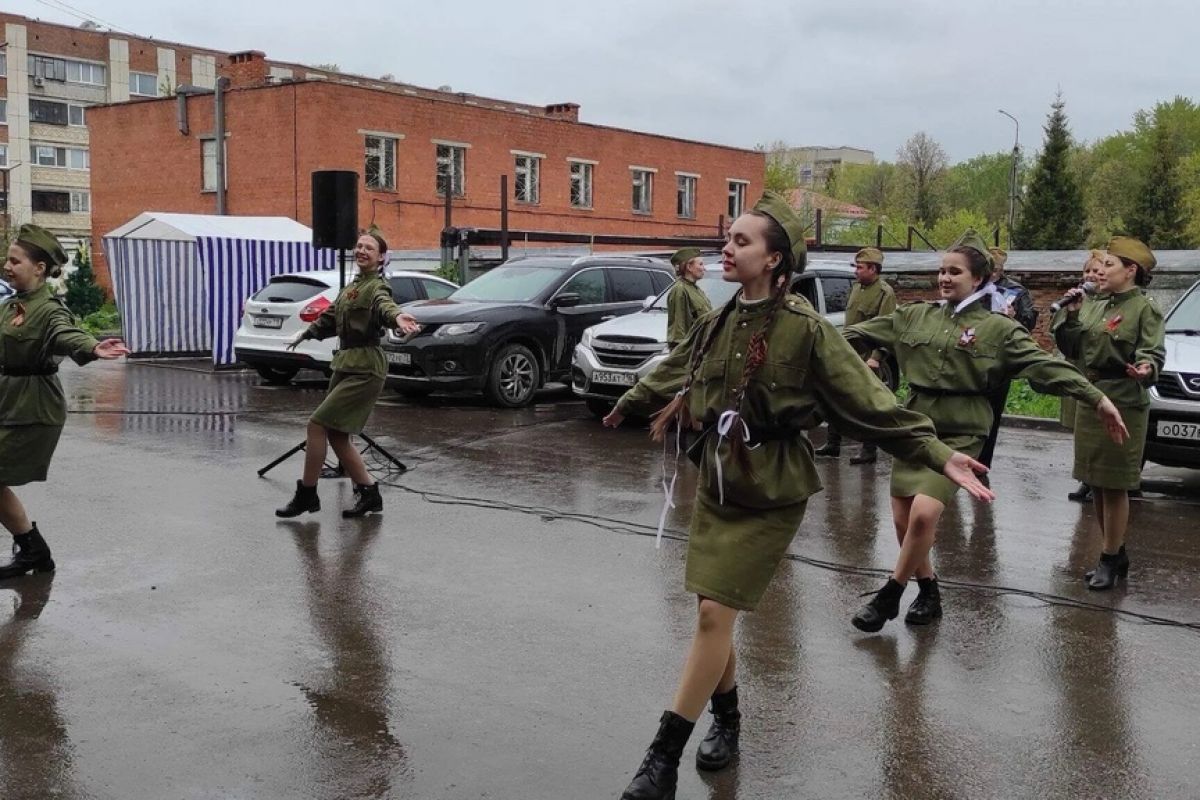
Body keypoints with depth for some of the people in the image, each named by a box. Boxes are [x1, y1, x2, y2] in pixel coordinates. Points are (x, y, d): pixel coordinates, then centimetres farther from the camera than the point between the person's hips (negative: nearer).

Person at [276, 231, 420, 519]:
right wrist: (306, 333, 47)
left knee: (317, 424, -10)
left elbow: (384, 304, -35)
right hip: (344, 365, 9)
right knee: (336, 435, 7)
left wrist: (397, 317, -59)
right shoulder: (352, 286, 15)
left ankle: (306, 495, 2)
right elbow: (331, 316, 32)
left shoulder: (376, 287, -11)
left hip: (364, 370, -9)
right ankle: (368, 493, 15)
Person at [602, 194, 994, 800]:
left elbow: (869, 402, -16)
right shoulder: (718, 323, 3)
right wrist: (629, 403, 37)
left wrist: (939, 455, -23)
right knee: (712, 615, 10)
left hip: (770, 494, -6)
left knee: (714, 612, -8)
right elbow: (672, 371, 22)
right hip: (716, 484, 6)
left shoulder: (805, 330, -15)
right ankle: (727, 721, 34)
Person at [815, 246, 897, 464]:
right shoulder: (857, 288, 13)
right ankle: (832, 444, 23)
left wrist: (876, 357, -26)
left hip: (867, 358, -8)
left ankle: (869, 450, 9)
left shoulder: (885, 293, -12)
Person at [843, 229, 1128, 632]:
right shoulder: (915, 316, 9)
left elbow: (1046, 365, -9)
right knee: (903, 520, 5)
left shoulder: (998, 328, -2)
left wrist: (1096, 398, -18)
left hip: (958, 433, -4)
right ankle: (929, 591, 27)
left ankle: (889, 595, -1)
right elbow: (861, 335, 14)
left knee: (924, 514, -19)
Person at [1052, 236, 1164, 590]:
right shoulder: (1095, 306, 12)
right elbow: (1070, 349, 11)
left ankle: (1110, 560, 9)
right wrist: (1070, 314, -2)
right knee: (1097, 486, 13)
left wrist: (1146, 368, -37)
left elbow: (1153, 353, -16)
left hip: (1123, 407, -8)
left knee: (1114, 488, -2)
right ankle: (1115, 556, 25)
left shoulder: (1144, 309, -9)